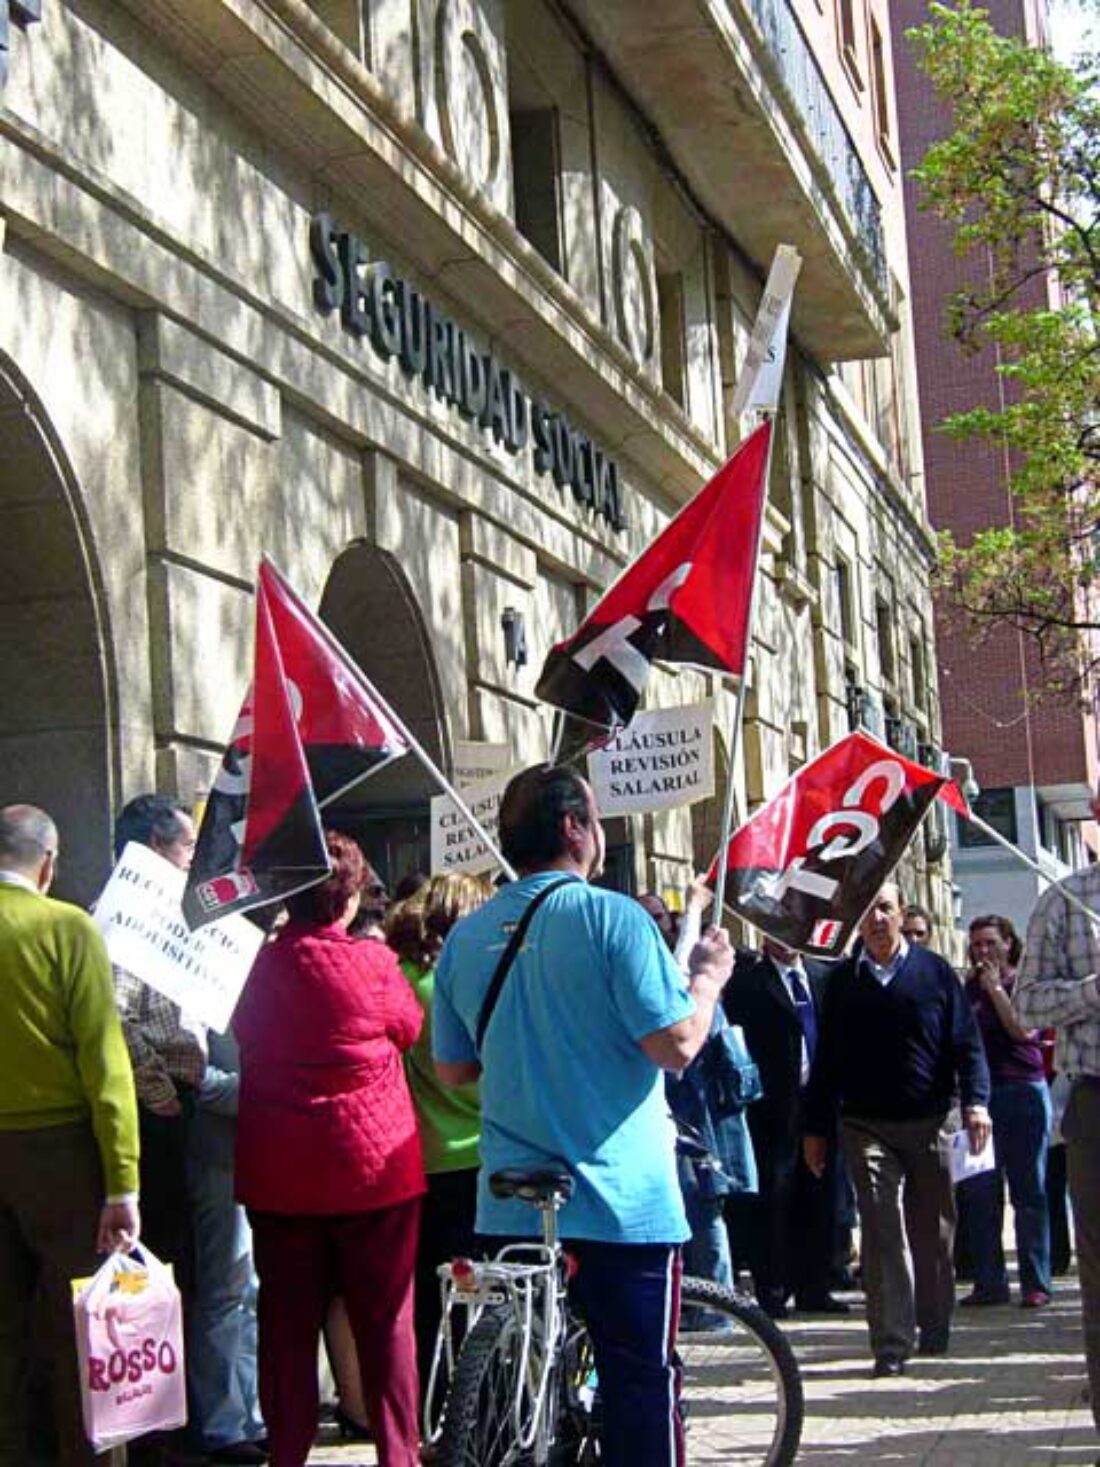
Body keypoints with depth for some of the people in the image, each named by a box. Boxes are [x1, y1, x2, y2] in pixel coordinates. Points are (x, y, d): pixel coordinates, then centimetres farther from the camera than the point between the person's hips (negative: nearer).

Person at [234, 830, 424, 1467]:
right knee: (386, 1319, 7)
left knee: (287, 1319, 9)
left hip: (277, 1173, 2)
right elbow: (410, 1027, 6)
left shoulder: (260, 965, -5)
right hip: (374, 1161, -2)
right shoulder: (373, 962, -12)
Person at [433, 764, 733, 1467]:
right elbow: (676, 1044, -15)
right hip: (623, 1200, -5)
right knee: (641, 1382, 3)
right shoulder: (611, 916, -11)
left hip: (511, 1210, 5)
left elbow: (453, 1068, 14)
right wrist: (708, 974, 2)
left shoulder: (467, 937, 7)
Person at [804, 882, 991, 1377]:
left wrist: (975, 1102, -10)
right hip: (867, 1127, 0)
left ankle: (934, 1330, 24)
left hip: (928, 1123, 1)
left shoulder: (935, 971, 4)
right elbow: (826, 1059, 9)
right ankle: (891, 1344, -9)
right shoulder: (842, 980, 6)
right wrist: (815, 1129, 8)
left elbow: (967, 1043, 3)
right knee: (882, 1232, -8)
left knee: (933, 1231, 9)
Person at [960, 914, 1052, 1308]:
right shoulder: (968, 988, 12)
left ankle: (1036, 1283, -1)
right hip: (979, 1094, 4)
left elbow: (1023, 1029, -13)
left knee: (1029, 1191, -2)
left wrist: (995, 988, -11)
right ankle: (988, 1281, 6)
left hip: (1023, 1091, -4)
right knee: (980, 1193, 1)